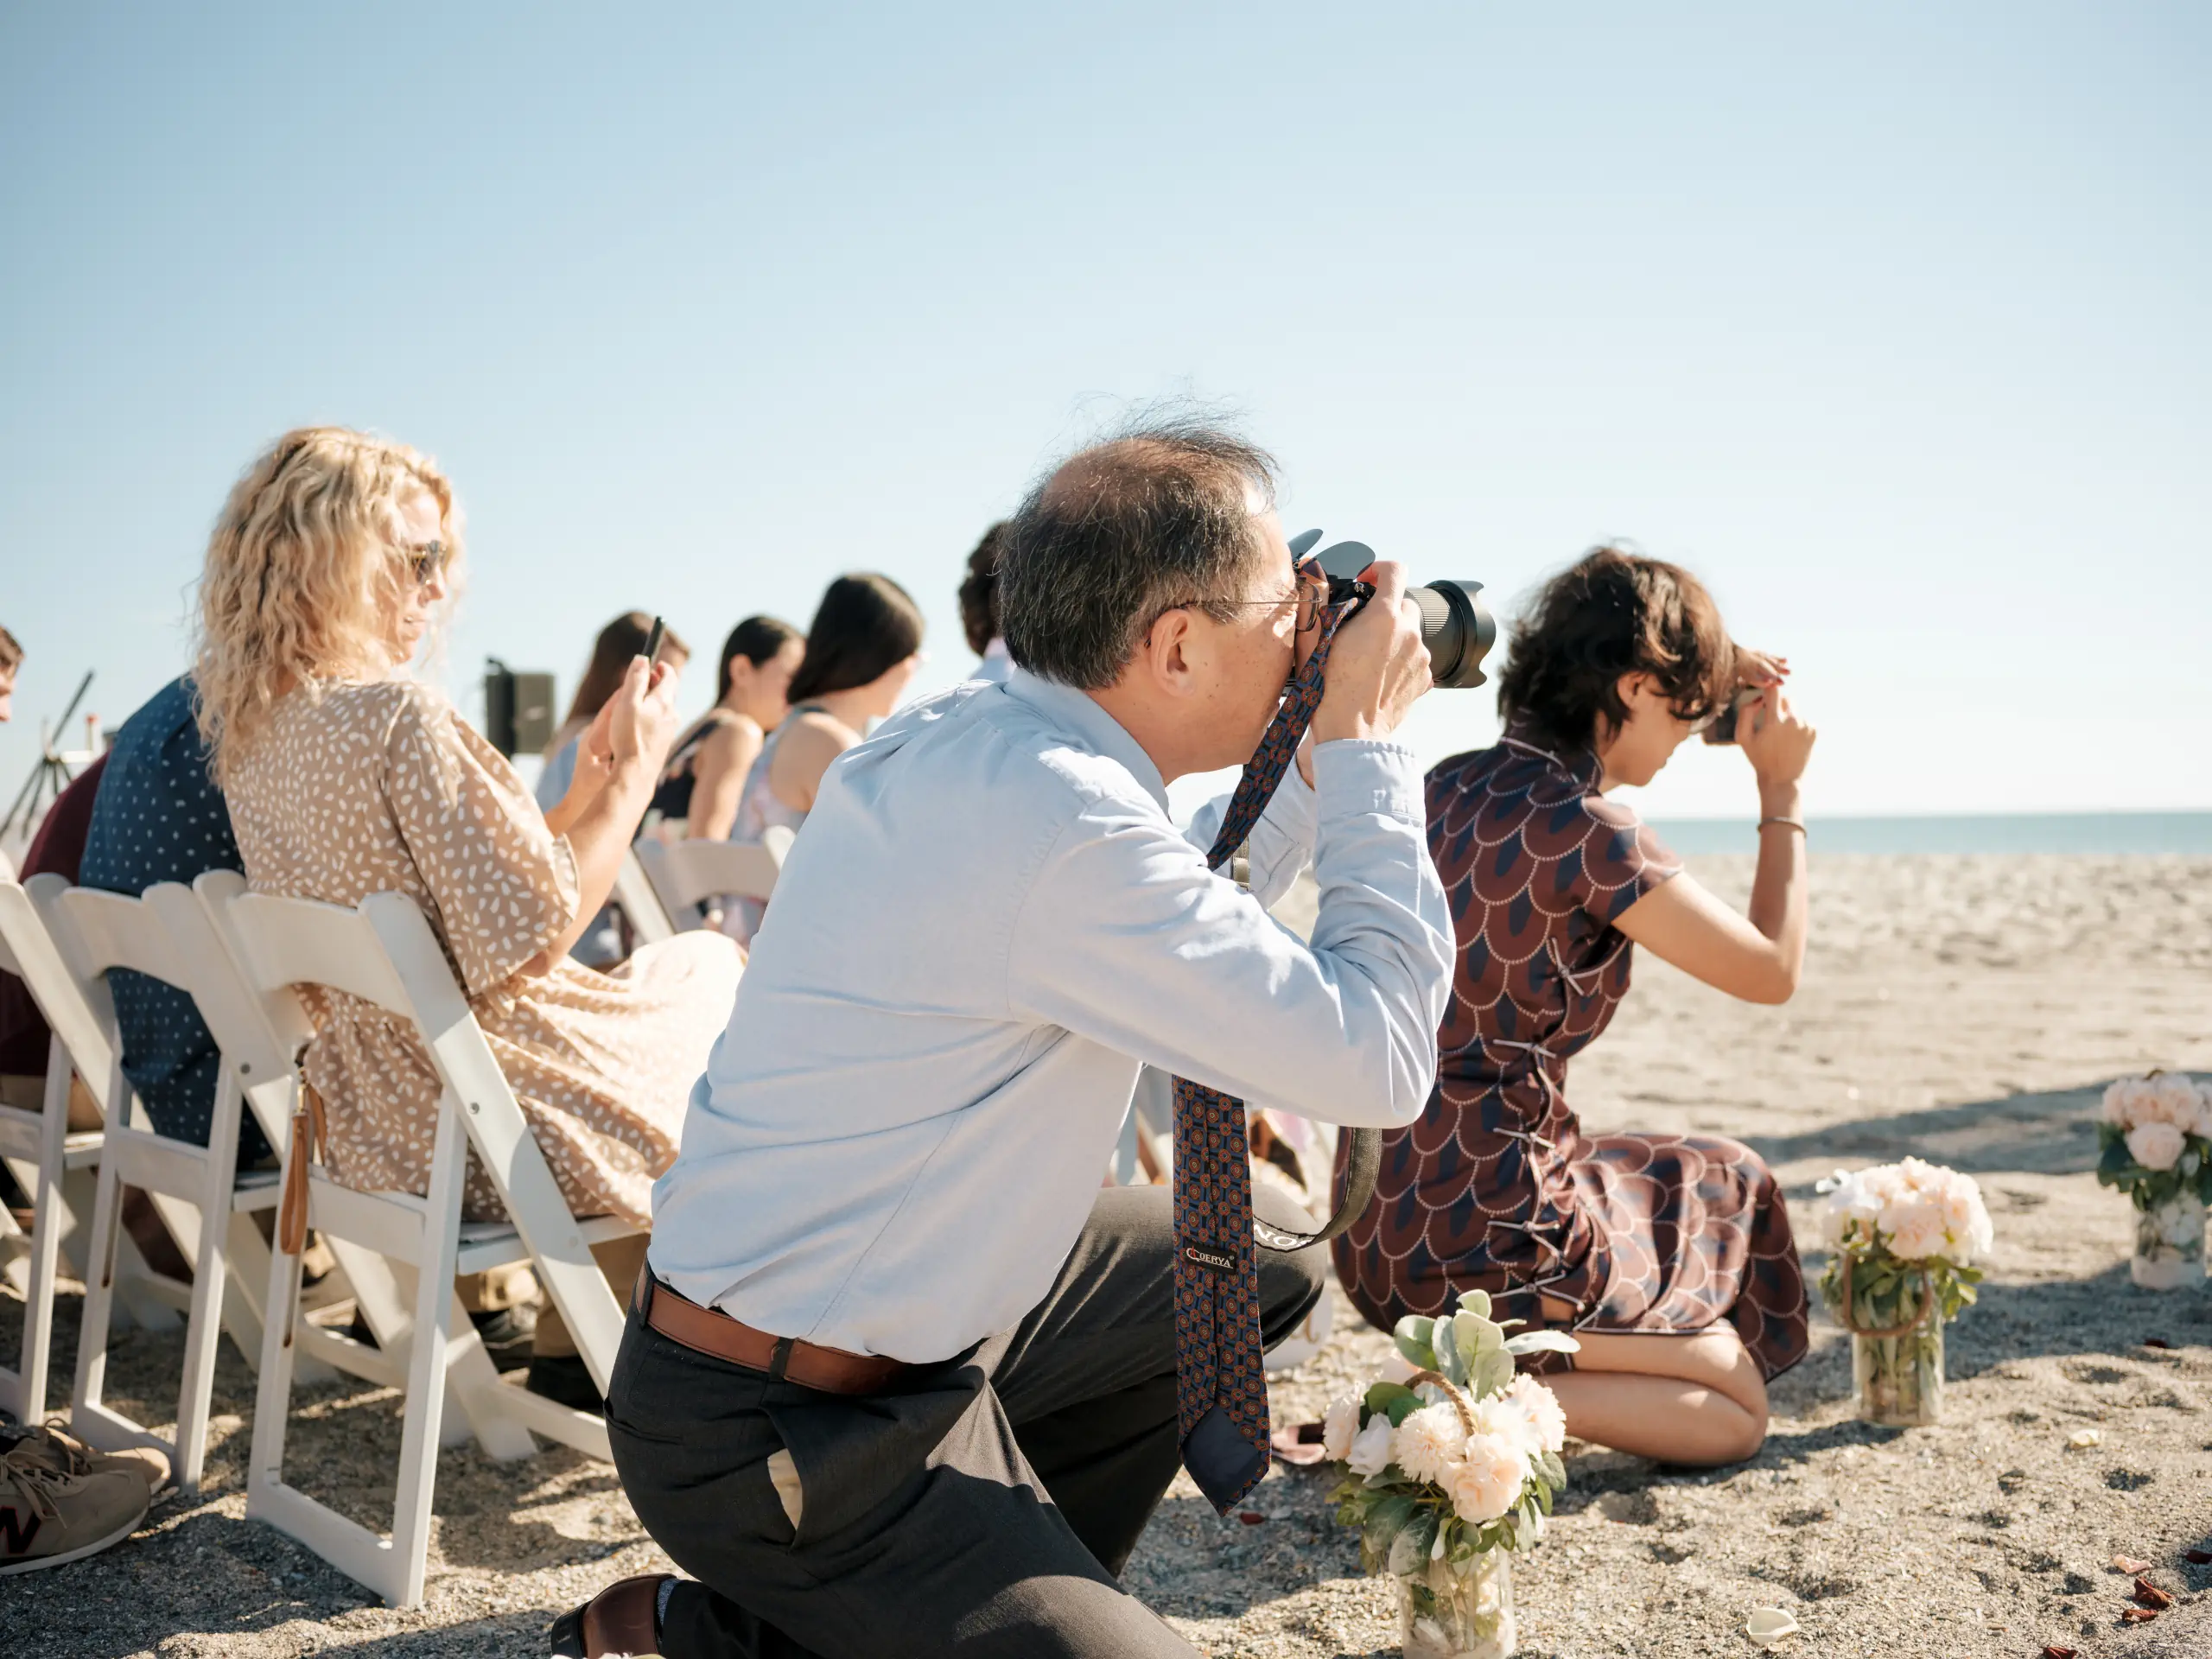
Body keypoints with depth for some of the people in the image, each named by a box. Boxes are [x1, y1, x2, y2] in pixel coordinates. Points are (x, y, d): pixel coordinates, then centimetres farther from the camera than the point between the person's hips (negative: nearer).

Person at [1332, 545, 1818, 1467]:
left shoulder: (1454, 787, 3)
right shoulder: (1589, 837, -20)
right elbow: (1773, 971, -6)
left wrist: (1711, 686, 24)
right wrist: (1781, 788, 4)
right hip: (1484, 1243, -8)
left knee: (1713, 1180, 29)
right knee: (1736, 1410, 13)